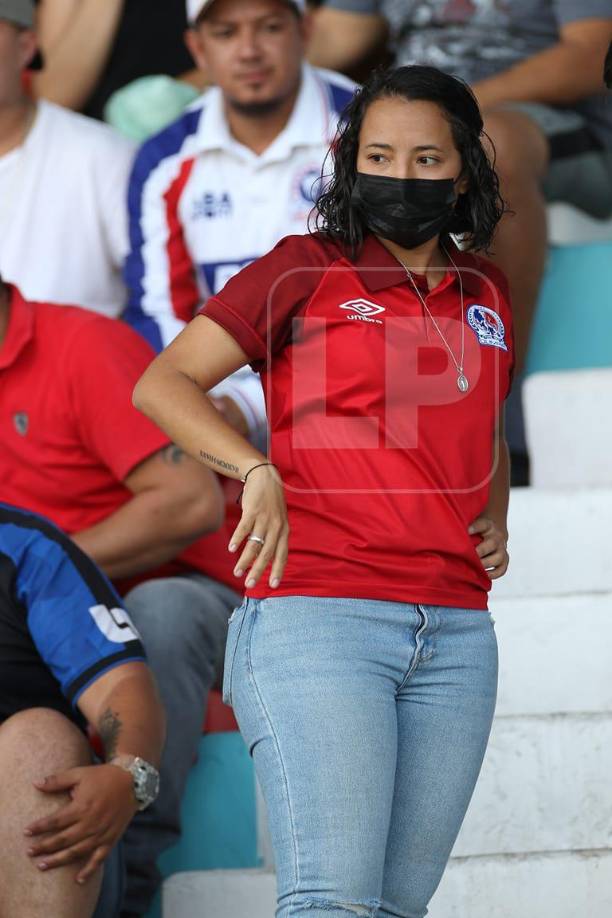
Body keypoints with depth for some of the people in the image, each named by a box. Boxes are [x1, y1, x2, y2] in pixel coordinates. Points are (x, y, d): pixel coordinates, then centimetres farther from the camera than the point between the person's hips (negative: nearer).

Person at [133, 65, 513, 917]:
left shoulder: (486, 293, 17)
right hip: (318, 616, -5)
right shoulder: (305, 271, 2)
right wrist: (258, 472, -18)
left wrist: (495, 522, 15)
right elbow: (163, 383, -3)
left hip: (455, 635, 5)